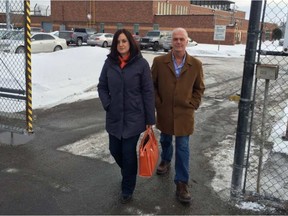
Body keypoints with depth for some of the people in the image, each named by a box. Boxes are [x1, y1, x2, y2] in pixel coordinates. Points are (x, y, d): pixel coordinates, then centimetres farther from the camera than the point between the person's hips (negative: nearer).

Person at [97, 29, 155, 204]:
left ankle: (128, 189, 25)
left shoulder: (141, 63, -9)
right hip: (114, 117, 4)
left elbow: (148, 92, -8)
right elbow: (102, 86, 10)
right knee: (115, 150, 14)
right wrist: (107, 104, -5)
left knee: (129, 152, 3)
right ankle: (128, 174, 46)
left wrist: (150, 119, -8)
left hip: (134, 117, -4)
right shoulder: (109, 62, 1)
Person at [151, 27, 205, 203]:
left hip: (184, 114, -1)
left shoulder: (196, 64, -6)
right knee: (165, 140, 23)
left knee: (183, 148, 0)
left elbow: (200, 88, 5)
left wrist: (193, 105, -3)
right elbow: (152, 84, 3)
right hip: (164, 113, 2)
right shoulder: (159, 62, -7)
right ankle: (166, 161, 52)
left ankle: (182, 184, 9)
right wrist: (157, 102, -4)